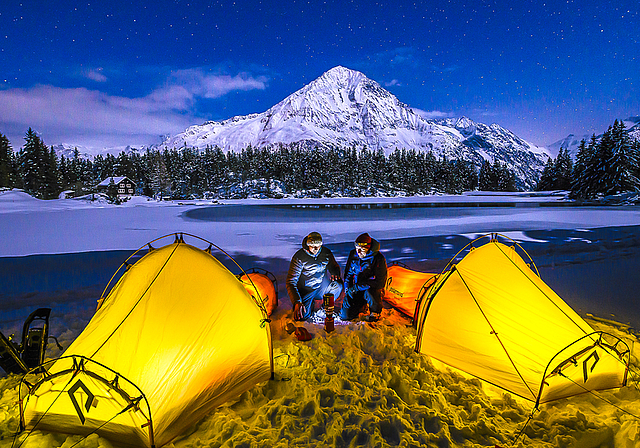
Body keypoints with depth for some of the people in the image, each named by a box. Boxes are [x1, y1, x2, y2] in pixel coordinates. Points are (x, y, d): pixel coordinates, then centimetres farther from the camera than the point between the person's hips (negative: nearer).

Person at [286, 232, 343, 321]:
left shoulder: (326, 253, -7)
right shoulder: (298, 257, -19)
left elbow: (334, 266, 9)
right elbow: (291, 282, -20)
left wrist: (335, 274, -18)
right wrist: (297, 302, -33)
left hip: (321, 289, 3)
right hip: (305, 292, -3)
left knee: (338, 285, -24)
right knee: (302, 316, -24)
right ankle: (310, 304, 12)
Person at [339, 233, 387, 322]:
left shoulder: (379, 259, -21)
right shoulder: (353, 254, -5)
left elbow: (379, 282, -24)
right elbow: (348, 274, 7)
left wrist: (356, 287, -26)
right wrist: (347, 291, -6)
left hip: (373, 288, -4)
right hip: (356, 289, 4)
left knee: (369, 293, -40)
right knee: (345, 316, -9)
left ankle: (375, 311, -5)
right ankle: (362, 304, 22)